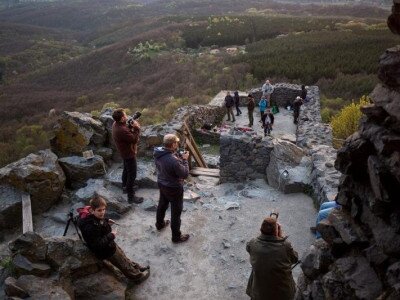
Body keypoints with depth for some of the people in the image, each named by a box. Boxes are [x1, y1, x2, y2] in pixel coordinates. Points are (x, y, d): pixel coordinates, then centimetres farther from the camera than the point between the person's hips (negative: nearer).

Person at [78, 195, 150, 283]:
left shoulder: (94, 216, -11)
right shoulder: (90, 227, -39)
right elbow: (98, 244, -35)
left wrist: (106, 221, 2)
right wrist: (111, 235, -29)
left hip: (109, 244, 8)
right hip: (106, 251, -8)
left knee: (124, 258, 26)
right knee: (123, 264, 12)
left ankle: (137, 268, 46)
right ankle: (137, 276, 33)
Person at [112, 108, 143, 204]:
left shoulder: (116, 124, -6)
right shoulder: (122, 130, -37)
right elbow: (135, 139, -29)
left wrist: (131, 126, -12)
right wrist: (137, 128, -20)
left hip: (125, 152, 10)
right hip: (129, 153, -10)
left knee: (126, 169, 30)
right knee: (132, 175, 0)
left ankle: (125, 185, 51)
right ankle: (131, 196, 9)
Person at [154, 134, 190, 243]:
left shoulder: (158, 153, -11)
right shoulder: (173, 160, -37)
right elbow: (185, 174, -25)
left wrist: (179, 157, -2)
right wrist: (184, 160, -15)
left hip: (162, 184, 8)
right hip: (174, 188, -8)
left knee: (162, 204, 30)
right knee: (176, 212, 10)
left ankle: (159, 224, 54)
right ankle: (176, 236, 27)